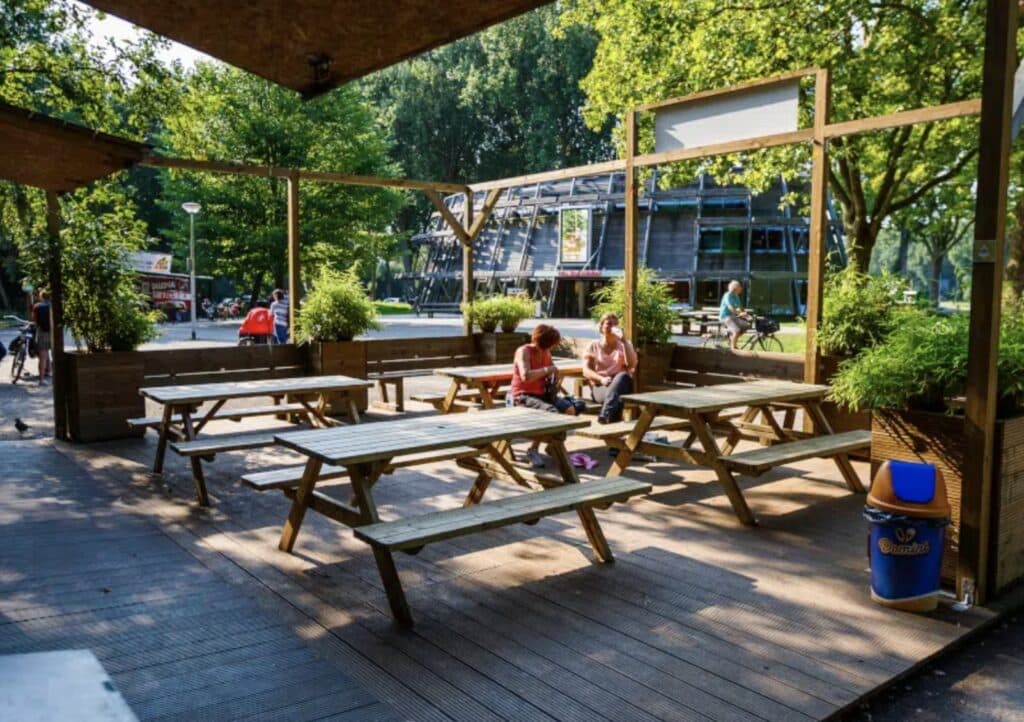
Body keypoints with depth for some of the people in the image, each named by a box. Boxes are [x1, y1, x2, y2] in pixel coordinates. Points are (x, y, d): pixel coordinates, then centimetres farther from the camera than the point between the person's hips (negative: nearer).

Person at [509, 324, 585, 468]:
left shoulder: (546, 353, 10)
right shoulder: (523, 351, -13)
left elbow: (551, 373, 28)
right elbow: (525, 376, -29)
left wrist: (553, 378, 5)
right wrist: (548, 369, -20)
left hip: (542, 394, 7)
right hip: (523, 396, -7)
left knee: (570, 409, -15)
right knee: (552, 412, -32)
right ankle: (533, 450, -17)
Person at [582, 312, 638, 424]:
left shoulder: (624, 345, 18)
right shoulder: (593, 347, 16)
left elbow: (632, 364, -3)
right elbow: (586, 371, 2)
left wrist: (623, 340, -7)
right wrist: (601, 379, -19)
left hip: (621, 385, 1)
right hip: (600, 387, -1)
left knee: (623, 375, -39)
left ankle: (605, 414, -52)